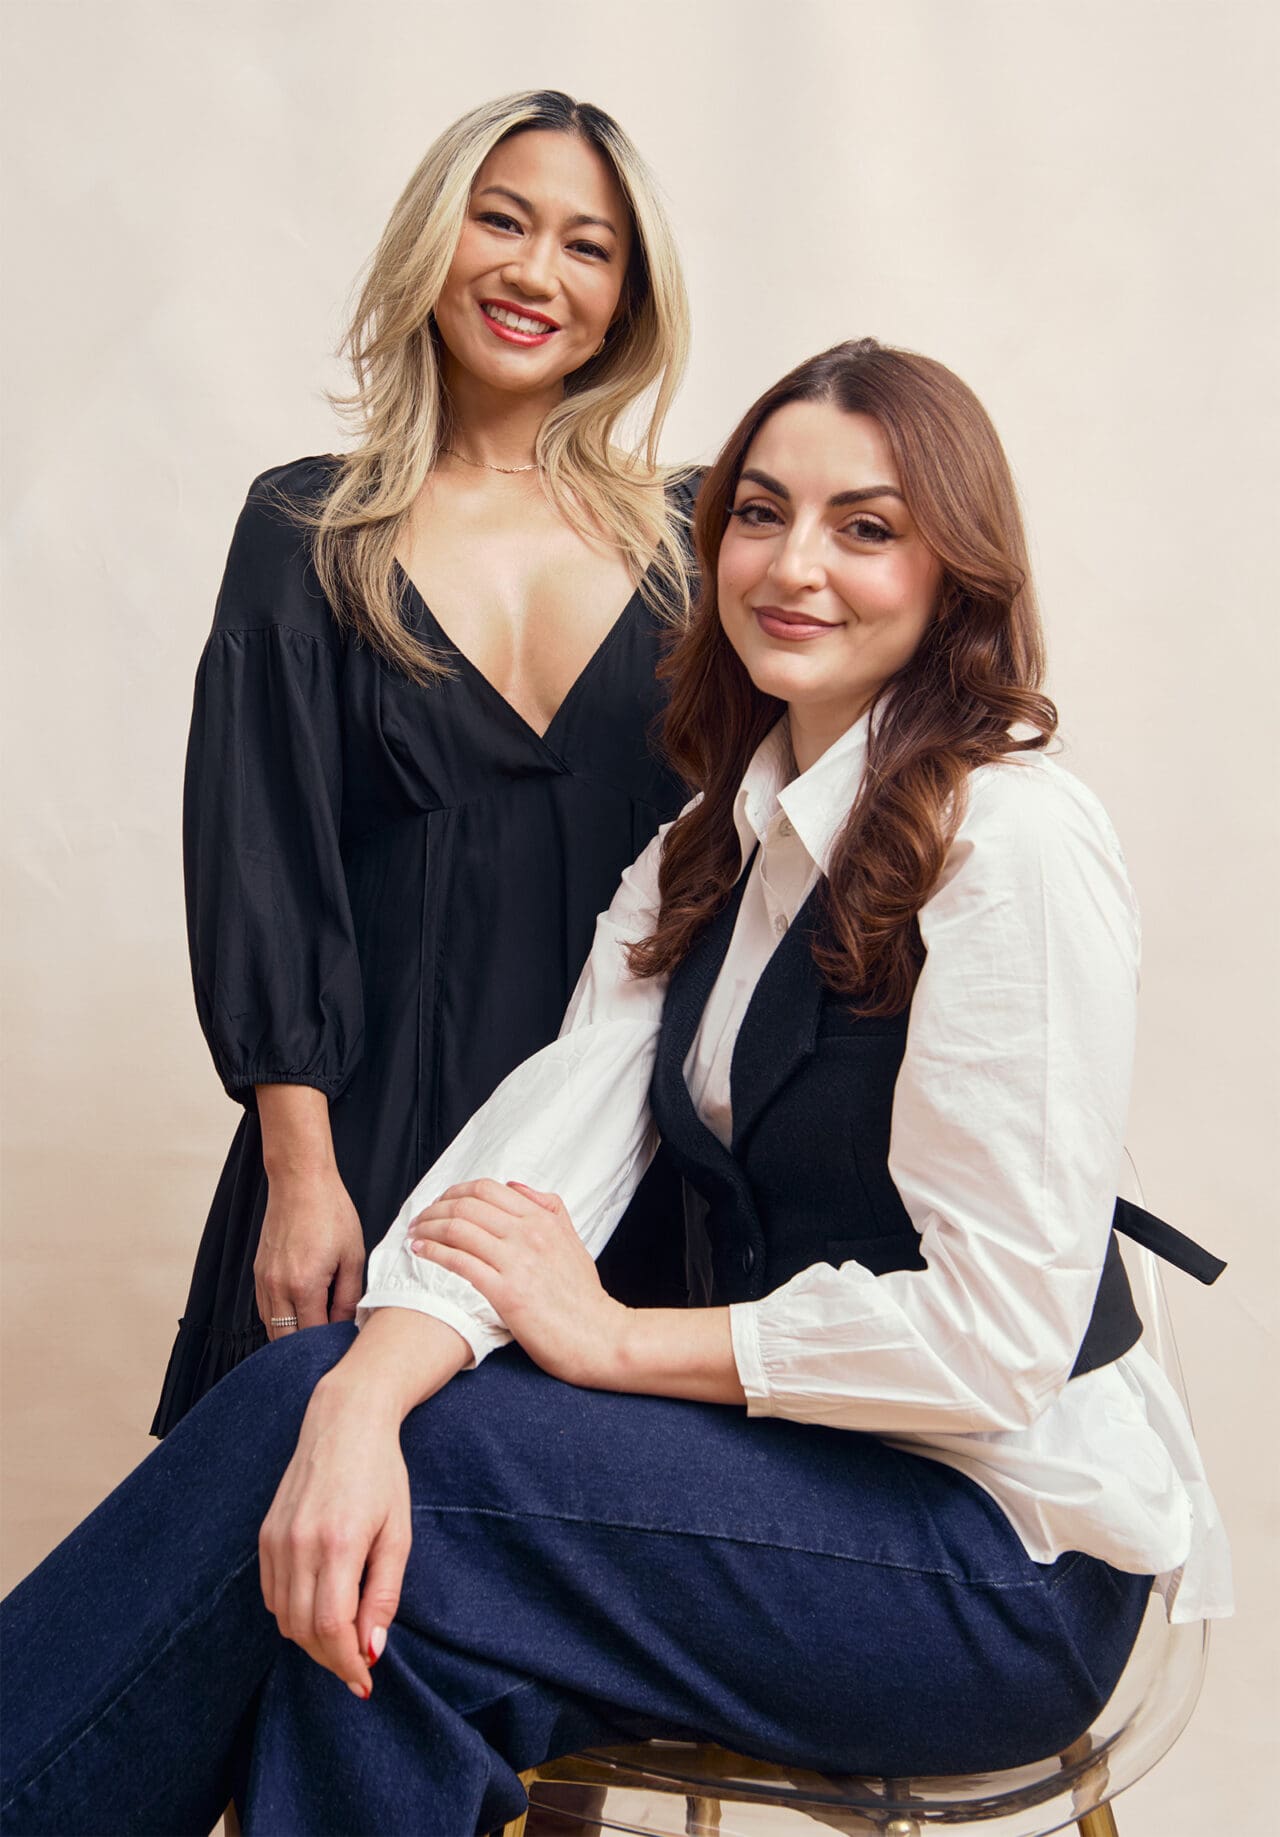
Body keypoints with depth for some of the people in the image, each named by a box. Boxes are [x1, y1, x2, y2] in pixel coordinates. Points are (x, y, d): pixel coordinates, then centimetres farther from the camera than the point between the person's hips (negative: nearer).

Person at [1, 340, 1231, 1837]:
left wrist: (615, 1337, -11)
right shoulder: (711, 847, 8)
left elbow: (996, 1332, -20)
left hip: (1009, 1547, -6)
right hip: (793, 1457, 6)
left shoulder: (1015, 843, -17)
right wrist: (368, 1387, -25)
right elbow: (559, 1120, -7)